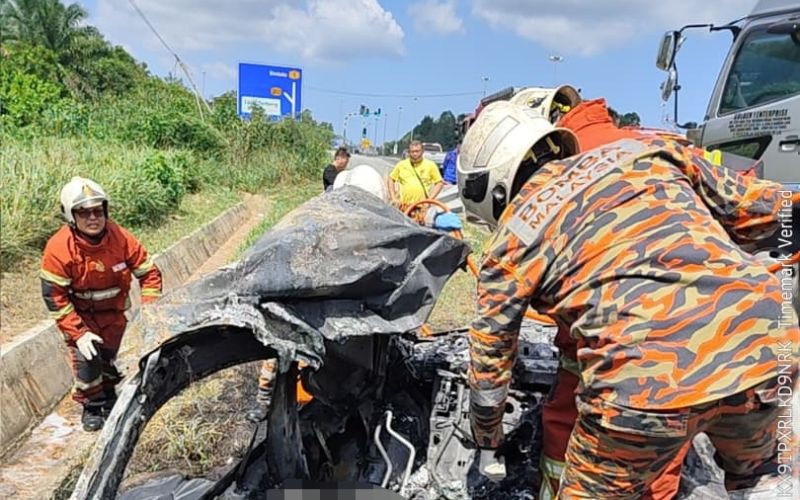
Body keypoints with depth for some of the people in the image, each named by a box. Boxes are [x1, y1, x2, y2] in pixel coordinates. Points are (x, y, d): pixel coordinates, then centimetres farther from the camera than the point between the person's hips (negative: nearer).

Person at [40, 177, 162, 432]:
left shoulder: (121, 239, -24)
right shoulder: (59, 248, -28)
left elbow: (149, 272, -14)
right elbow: (54, 297, -21)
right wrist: (79, 333, -25)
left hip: (114, 310, 2)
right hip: (79, 313, -2)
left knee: (108, 356, 12)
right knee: (86, 359, -13)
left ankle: (109, 398, 40)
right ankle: (92, 405, 13)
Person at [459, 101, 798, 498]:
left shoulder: (512, 236, 11)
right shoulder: (645, 149, 18)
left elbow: (490, 356, 19)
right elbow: (762, 207, 22)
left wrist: (486, 438, 37)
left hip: (645, 381, -4)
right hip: (761, 344, 5)